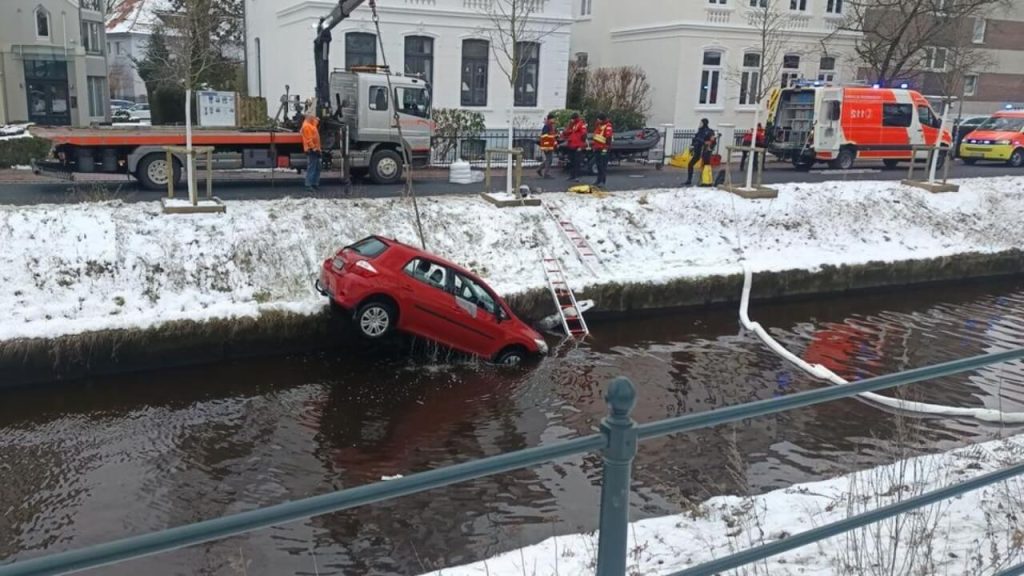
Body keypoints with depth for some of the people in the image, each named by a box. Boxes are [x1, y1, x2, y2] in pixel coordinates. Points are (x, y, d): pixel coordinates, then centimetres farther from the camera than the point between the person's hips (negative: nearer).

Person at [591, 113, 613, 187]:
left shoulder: (608, 126, -14)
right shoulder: (598, 125, 15)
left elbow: (608, 138, -22)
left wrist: (605, 148, -27)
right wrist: (594, 145, 26)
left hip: (603, 149, -9)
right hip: (597, 148, 9)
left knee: (603, 166, -7)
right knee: (598, 165, 14)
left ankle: (602, 181, -7)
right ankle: (599, 180, 23)